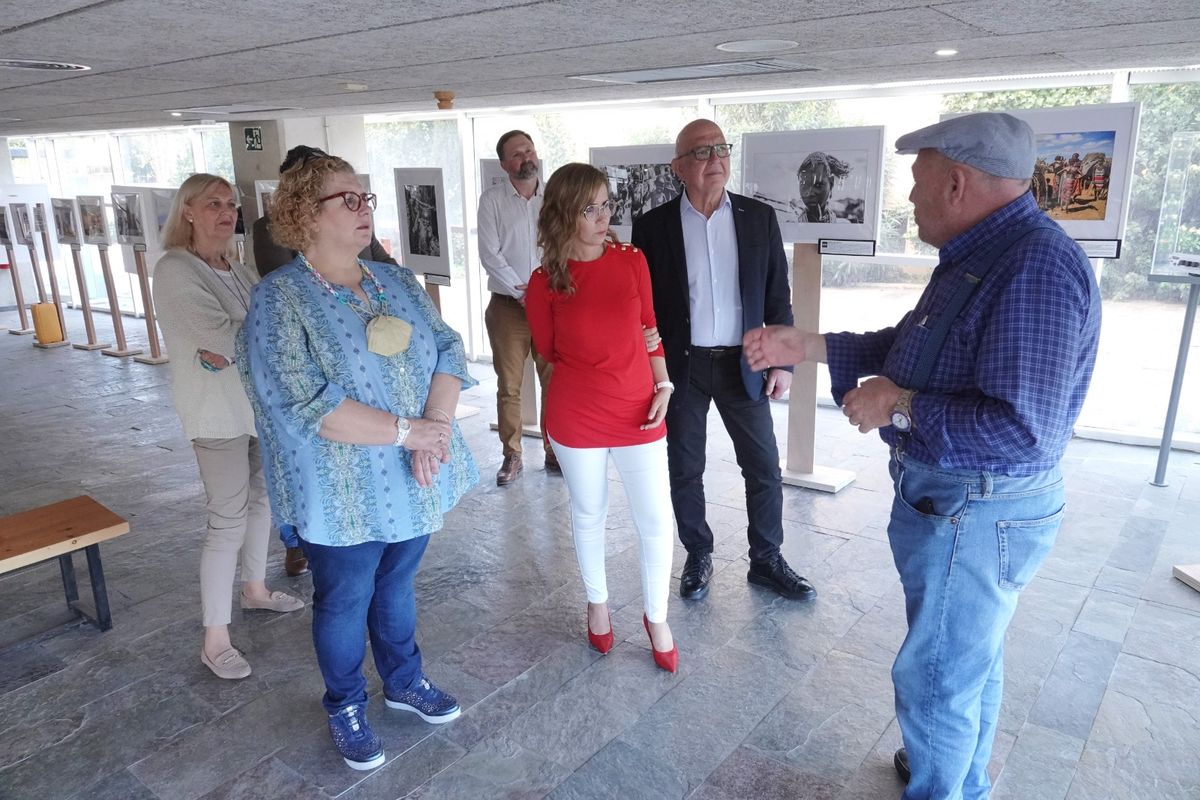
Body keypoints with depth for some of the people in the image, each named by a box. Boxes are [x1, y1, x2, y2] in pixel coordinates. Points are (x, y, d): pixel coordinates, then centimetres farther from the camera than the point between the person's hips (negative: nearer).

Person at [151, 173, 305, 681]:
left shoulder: (235, 266, 10)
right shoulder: (175, 270, -14)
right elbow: (221, 334, -22)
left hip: (259, 400, 8)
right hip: (218, 412, -8)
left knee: (261, 498, 19)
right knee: (228, 521, -5)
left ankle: (255, 588, 40)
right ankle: (215, 640, 7)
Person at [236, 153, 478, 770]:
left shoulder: (397, 282, 5)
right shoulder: (279, 299, -14)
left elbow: (447, 350, -1)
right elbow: (301, 402, -24)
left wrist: (436, 426, -18)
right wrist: (405, 430, -23)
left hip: (414, 482, 5)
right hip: (343, 494, -5)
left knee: (396, 585, 23)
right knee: (344, 602, 14)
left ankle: (404, 681, 45)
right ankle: (346, 709, 38)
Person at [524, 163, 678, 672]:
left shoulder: (632, 261, -3)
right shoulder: (543, 284, -8)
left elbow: (648, 329, 7)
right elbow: (548, 351, 6)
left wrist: (662, 386, -1)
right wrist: (591, 373, 5)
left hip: (639, 414, 2)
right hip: (576, 418, -1)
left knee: (657, 521, 5)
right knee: (589, 516, 16)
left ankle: (656, 616, 28)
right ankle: (597, 603, 40)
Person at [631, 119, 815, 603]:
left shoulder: (759, 218, 1)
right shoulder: (652, 226, -3)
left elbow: (777, 295, 4)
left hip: (743, 364, 1)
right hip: (681, 367, -1)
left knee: (764, 468, 8)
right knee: (684, 470, 10)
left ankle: (766, 561, 26)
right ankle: (698, 557, 29)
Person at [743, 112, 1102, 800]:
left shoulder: (1036, 269, -27)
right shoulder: (978, 255, 5)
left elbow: (1019, 428, -32)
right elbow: (907, 344, 14)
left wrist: (901, 407, -22)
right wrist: (810, 348, 6)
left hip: (973, 514, -10)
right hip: (953, 495, 11)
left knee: (936, 673, 6)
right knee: (970, 653, 27)